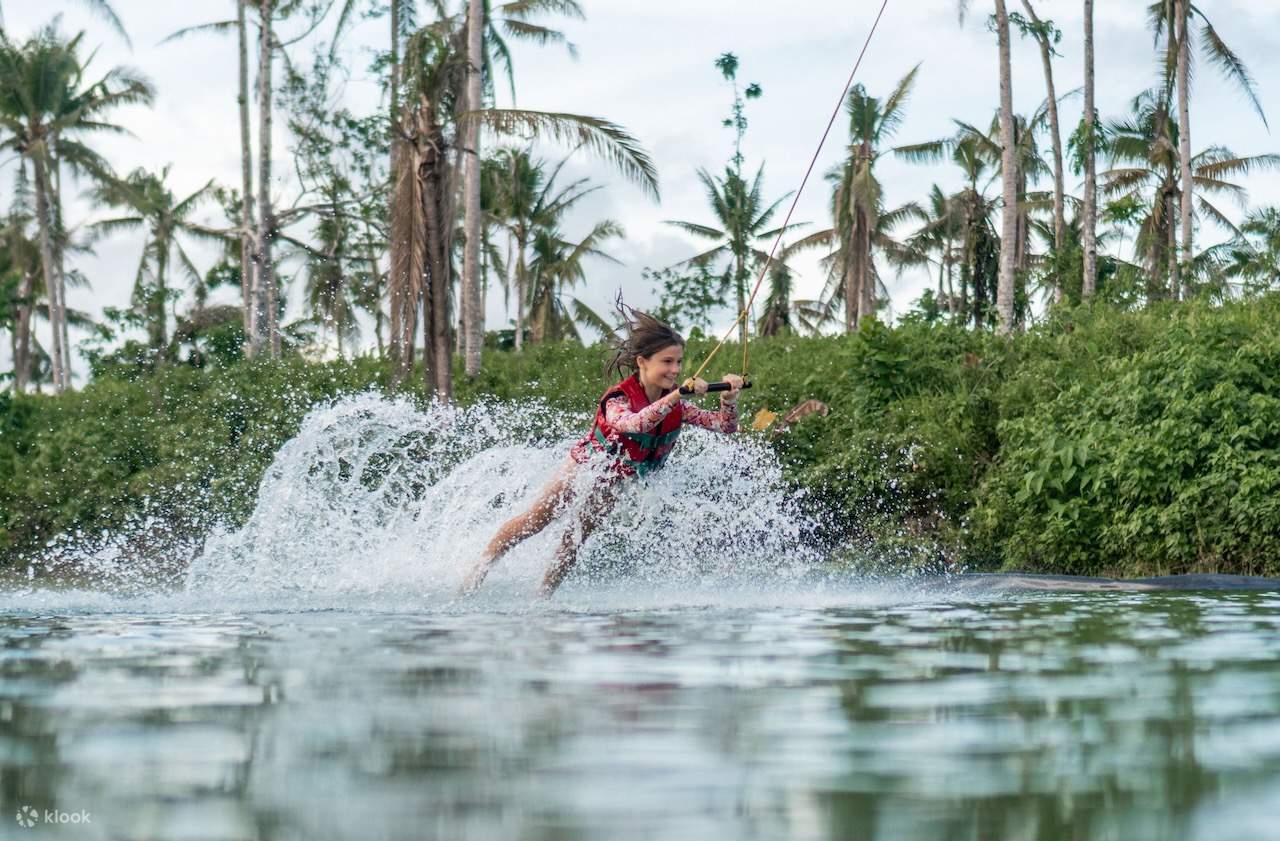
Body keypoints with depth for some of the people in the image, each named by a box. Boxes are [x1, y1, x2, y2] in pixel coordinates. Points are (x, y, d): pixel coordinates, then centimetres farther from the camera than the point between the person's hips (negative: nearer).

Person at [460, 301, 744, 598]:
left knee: (575, 540, 4)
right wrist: (675, 397, -62)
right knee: (535, 521, 0)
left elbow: (725, 426, -14)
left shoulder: (676, 406, -13)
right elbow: (629, 423, -53)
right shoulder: (618, 397, -31)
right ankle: (482, 566, 17)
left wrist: (729, 399, -36)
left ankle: (542, 596, 15)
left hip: (613, 483, 4)